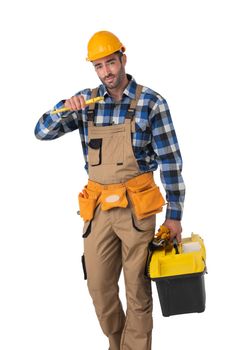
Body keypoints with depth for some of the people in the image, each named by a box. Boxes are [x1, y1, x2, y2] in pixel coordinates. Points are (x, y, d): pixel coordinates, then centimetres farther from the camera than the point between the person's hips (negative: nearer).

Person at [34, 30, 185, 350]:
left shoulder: (151, 103, -6)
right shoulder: (86, 101, 5)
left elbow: (170, 162, -5)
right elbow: (43, 132, 5)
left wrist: (174, 214, -6)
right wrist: (65, 108, -14)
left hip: (136, 207, -4)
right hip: (98, 207, 4)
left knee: (137, 290, 3)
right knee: (99, 287, 11)